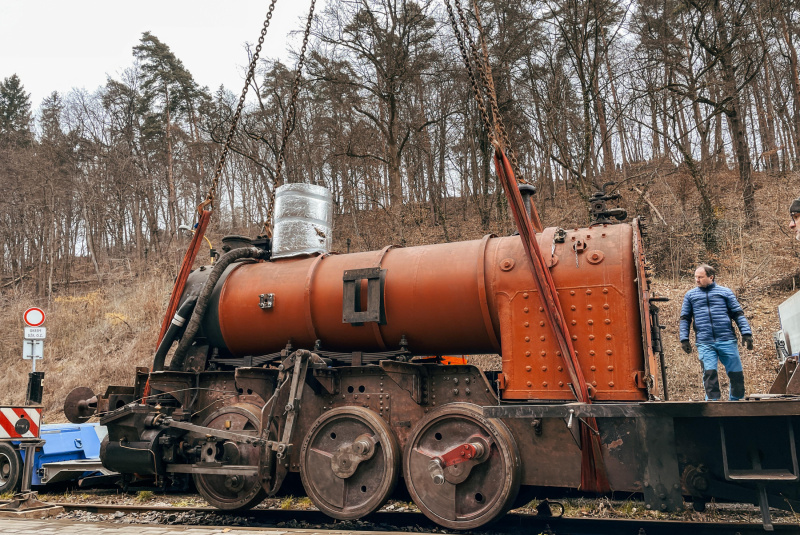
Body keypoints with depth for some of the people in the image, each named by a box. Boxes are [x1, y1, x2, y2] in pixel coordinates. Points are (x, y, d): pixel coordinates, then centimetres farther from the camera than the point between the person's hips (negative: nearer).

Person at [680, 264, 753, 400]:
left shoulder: (725, 292, 10)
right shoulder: (690, 295, 13)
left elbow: (738, 314, 10)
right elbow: (685, 318, 15)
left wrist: (746, 333, 0)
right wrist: (684, 339, 6)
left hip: (727, 340, 0)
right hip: (704, 343, 0)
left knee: (736, 374, 4)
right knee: (709, 373, -10)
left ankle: (736, 401, 23)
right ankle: (712, 400, -1)